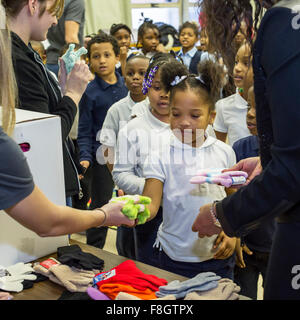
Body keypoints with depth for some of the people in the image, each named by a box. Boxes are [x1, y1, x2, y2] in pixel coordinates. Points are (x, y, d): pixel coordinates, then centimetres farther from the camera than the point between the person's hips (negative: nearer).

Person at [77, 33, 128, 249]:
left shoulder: (126, 85, 4)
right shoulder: (90, 92, -8)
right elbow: (84, 132, -8)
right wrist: (85, 158, -20)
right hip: (103, 156, -4)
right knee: (100, 206, 4)